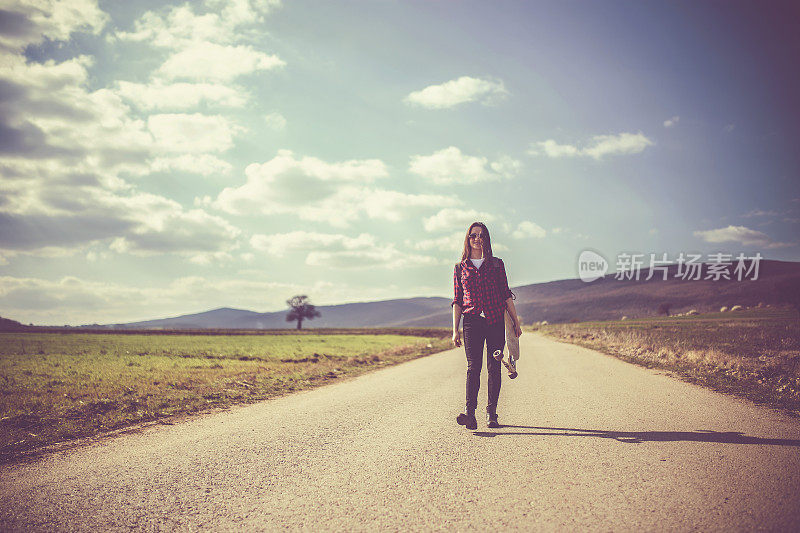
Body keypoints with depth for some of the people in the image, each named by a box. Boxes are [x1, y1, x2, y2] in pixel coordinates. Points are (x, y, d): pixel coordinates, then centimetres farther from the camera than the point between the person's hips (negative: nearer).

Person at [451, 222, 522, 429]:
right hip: (472, 321, -1)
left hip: (496, 321, 1)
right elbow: (457, 301, 11)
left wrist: (516, 322, 8)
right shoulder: (460, 268, 11)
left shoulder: (496, 264, 11)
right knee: (473, 367, -12)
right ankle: (470, 413, -19)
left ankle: (491, 413, 7)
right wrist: (455, 330, 4)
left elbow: (506, 295, 12)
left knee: (494, 367, 0)